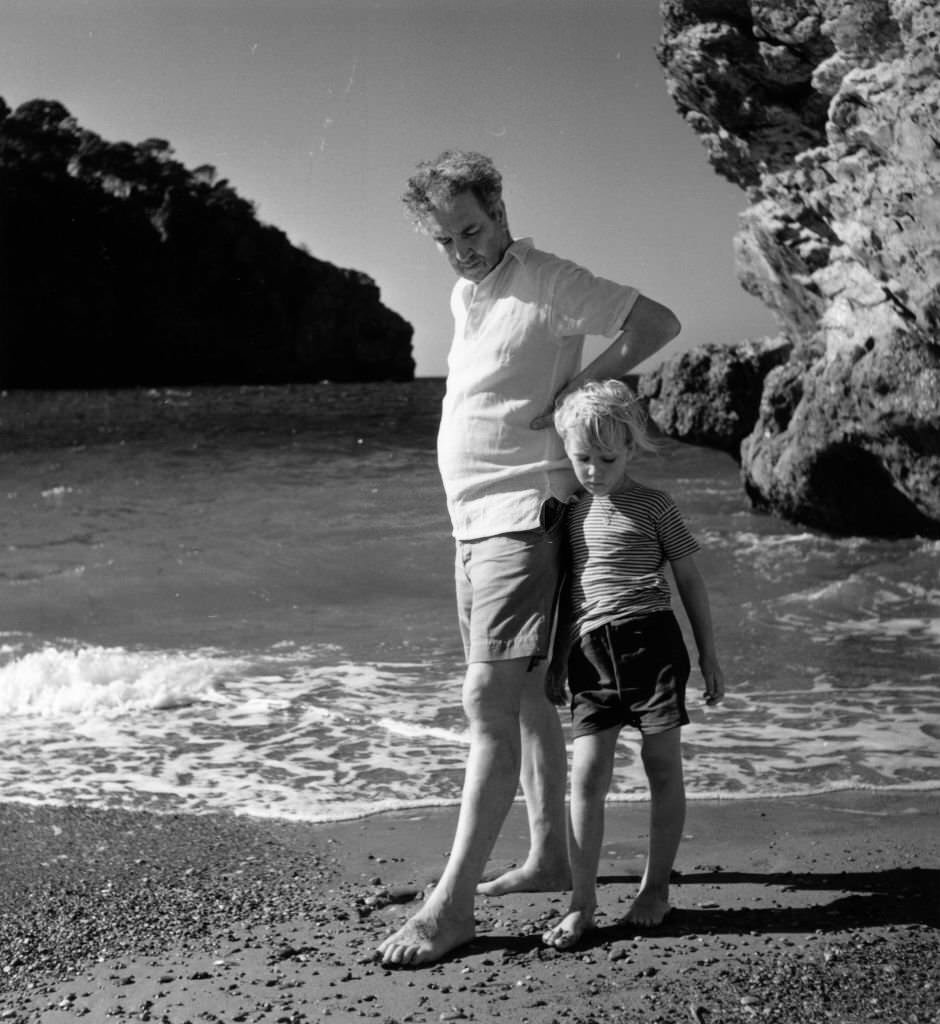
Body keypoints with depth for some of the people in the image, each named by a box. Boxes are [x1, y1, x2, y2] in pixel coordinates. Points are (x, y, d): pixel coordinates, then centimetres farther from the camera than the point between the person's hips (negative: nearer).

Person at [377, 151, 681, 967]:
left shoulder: (548, 282, -10)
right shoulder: (464, 293, 15)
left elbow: (658, 322, -11)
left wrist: (580, 385, -15)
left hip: (523, 517, -10)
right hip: (473, 522, 10)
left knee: (491, 698, -13)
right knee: (526, 693, 15)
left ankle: (453, 903, -12)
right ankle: (551, 856, 27)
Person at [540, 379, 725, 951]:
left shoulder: (652, 506, 1)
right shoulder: (570, 510, 13)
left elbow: (691, 581, 6)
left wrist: (710, 656, 5)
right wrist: (556, 662, 21)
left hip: (652, 640, -3)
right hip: (591, 652, 3)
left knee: (663, 768, 5)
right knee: (587, 775, -4)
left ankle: (657, 886, 21)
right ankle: (582, 902, 3)